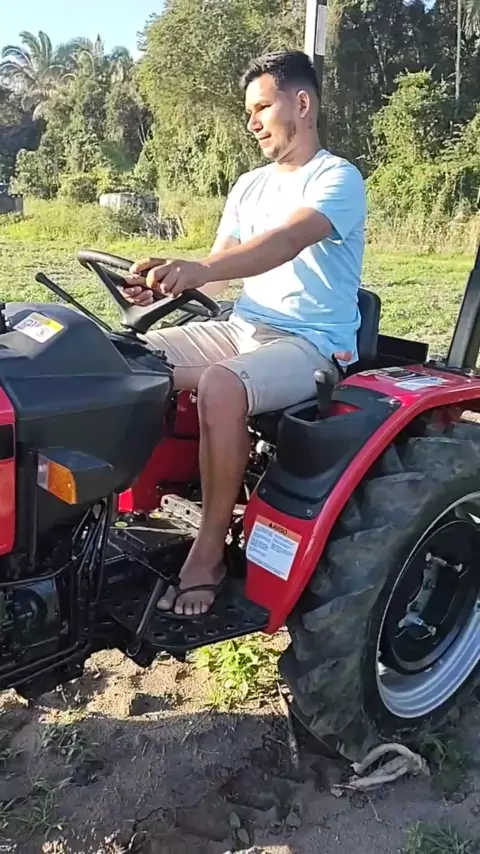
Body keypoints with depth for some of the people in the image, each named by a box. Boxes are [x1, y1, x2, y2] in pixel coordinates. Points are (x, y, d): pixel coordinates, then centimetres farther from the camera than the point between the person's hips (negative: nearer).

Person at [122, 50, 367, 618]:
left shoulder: (338, 178, -8)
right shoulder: (249, 186, 16)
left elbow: (287, 241, -28)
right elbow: (219, 273, 10)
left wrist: (198, 269, -43)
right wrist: (164, 282, -11)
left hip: (311, 344, -7)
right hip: (241, 328, 8)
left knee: (220, 386, -36)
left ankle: (209, 552, -21)